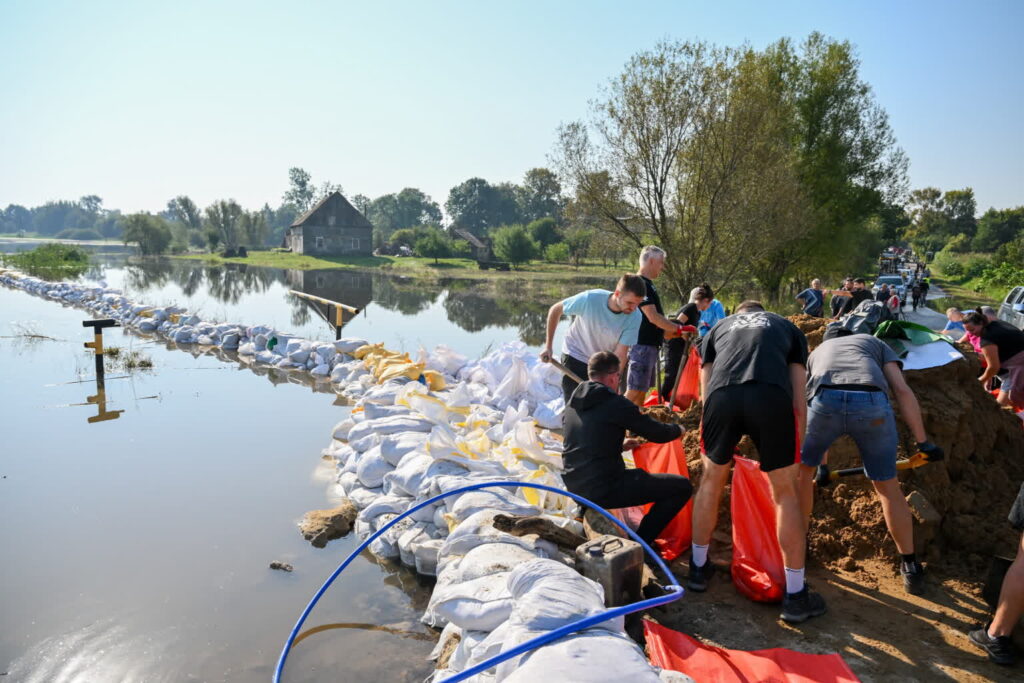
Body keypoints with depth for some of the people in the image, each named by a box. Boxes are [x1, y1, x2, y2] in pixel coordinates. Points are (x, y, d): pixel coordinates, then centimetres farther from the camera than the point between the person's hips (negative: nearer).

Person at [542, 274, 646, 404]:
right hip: (575, 358, -3)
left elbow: (620, 355, -19)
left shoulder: (635, 317, -22)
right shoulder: (589, 299, -28)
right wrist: (548, 346, -10)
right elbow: (555, 310, -12)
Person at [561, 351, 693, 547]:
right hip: (602, 489, -8)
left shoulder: (574, 401, 7)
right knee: (682, 486, -3)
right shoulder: (615, 403, -14)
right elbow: (656, 433, -5)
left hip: (574, 485, 8)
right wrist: (678, 429, 15)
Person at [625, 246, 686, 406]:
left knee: (642, 389, 14)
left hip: (650, 345, 10)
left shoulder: (648, 284, 17)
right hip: (642, 345, -10)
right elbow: (653, 317, -22)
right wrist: (679, 329, -18)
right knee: (634, 390, -9)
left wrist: (674, 330, 18)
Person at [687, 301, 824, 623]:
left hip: (722, 396, 1)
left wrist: (709, 449, 37)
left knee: (712, 480, 24)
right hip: (772, 397, -1)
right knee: (785, 492, 16)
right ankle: (795, 595, 24)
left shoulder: (718, 328, 36)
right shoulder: (788, 327, 33)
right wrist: (796, 444, 31)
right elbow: (798, 398, 24)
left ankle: (698, 568, 37)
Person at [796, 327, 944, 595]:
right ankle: (911, 568, 31)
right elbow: (902, 391, 18)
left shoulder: (816, 352, 41)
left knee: (803, 468, 27)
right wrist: (923, 442, 17)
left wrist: (821, 464, 51)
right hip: (871, 402, 0)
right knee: (887, 486, 20)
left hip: (825, 399, 0)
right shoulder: (875, 342, 36)